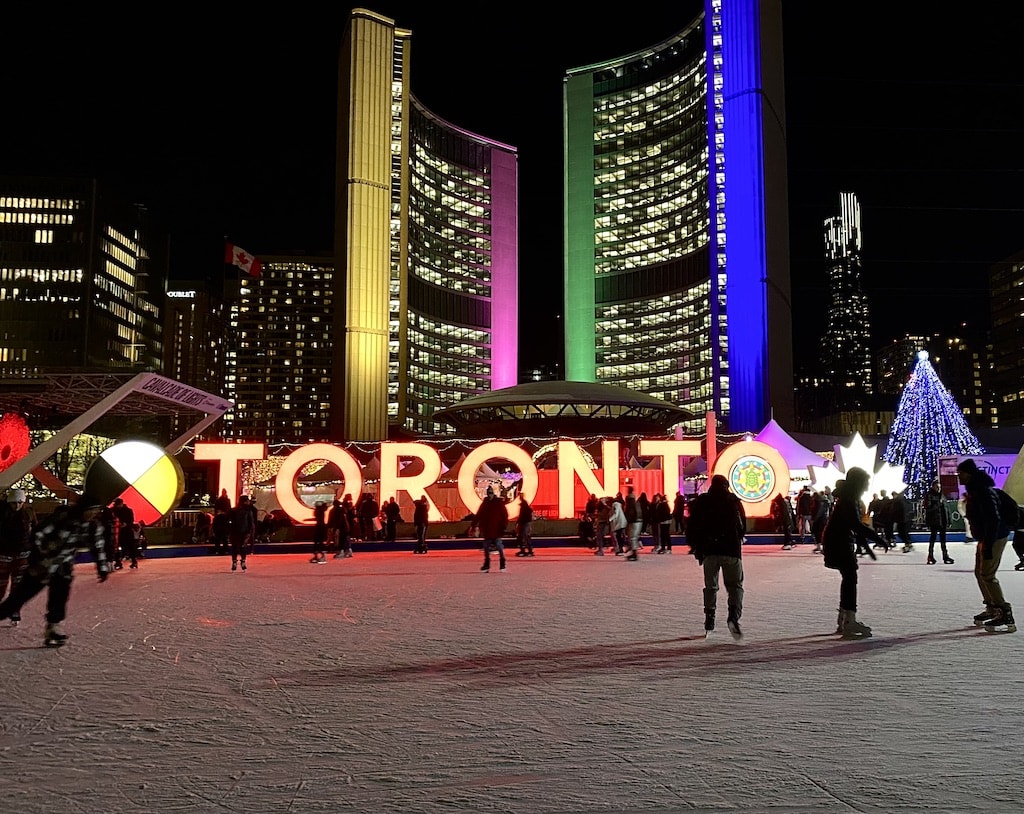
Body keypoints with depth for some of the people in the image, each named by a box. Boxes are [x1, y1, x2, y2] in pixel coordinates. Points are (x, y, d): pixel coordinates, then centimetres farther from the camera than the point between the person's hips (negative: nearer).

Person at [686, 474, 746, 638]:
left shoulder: (701, 501, 5)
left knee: (710, 586, 13)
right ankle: (734, 617, -17)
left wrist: (696, 548, 13)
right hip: (732, 550, -1)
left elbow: (692, 527, 3)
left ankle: (709, 623, 11)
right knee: (735, 585, 6)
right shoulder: (734, 501, 4)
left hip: (709, 550, 1)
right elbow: (743, 526, 4)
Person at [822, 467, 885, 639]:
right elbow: (857, 525, -27)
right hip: (838, 542, -10)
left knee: (849, 578, 15)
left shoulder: (850, 498, 13)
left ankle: (843, 620, 22)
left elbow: (854, 525, 19)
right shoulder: (849, 499, -19)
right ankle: (849, 622, -15)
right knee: (850, 578, -12)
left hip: (841, 542, 10)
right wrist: (878, 537, -26)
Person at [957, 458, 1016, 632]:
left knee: (987, 575, -12)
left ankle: (1006, 617, -10)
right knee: (980, 573, 16)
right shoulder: (974, 490, 12)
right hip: (985, 537, 11)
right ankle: (992, 609, 28)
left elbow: (993, 519, -26)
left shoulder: (984, 492, -21)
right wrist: (984, 542, 23)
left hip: (994, 537, -11)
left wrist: (988, 545, -27)